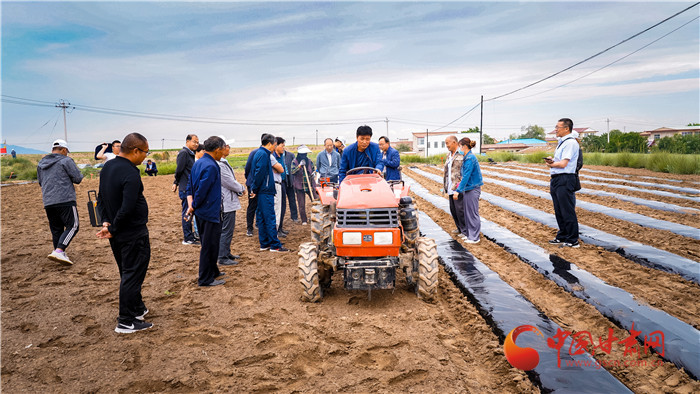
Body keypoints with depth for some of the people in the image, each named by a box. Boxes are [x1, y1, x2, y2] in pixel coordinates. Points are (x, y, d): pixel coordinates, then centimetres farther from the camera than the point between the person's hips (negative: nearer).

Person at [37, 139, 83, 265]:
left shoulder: (41, 163, 18)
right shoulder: (65, 160, -3)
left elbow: (40, 182, 27)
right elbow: (78, 178, -5)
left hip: (48, 202, 7)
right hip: (65, 199, -7)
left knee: (56, 229, 12)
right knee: (72, 226, -6)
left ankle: (61, 255, 15)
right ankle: (59, 251, -20)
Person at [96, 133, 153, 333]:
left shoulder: (107, 167, 7)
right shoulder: (131, 174, -23)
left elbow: (101, 198, 11)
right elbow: (127, 209, -28)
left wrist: (106, 222, 3)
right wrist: (113, 229, -15)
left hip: (117, 235, 9)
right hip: (134, 235, -9)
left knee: (127, 274, 20)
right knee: (133, 276, 1)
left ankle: (137, 309, 35)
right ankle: (126, 322, 9)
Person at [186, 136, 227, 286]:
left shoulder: (198, 163, 10)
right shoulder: (211, 167, -21)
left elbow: (190, 186, 11)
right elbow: (202, 191, -23)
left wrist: (191, 205, 3)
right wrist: (192, 208, -10)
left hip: (201, 212, 10)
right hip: (210, 212, -10)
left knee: (208, 244, 20)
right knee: (209, 245, 2)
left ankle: (212, 271, 35)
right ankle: (206, 279, 12)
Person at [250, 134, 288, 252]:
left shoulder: (260, 153, 17)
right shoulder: (263, 154, -14)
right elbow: (259, 173, -19)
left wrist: (254, 189, 17)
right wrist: (255, 189, -12)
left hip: (261, 192, 10)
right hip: (265, 191, -10)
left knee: (262, 218, 12)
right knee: (270, 218, -6)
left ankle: (264, 244, 19)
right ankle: (275, 245, -2)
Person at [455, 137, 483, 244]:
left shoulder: (470, 158, -19)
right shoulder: (467, 157, 10)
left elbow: (466, 176, -22)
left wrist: (458, 190, -21)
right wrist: (460, 187, 17)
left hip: (472, 189, -10)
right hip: (468, 188, 10)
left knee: (472, 213, -2)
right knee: (466, 211, 17)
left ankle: (474, 237, 7)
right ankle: (468, 233, 28)